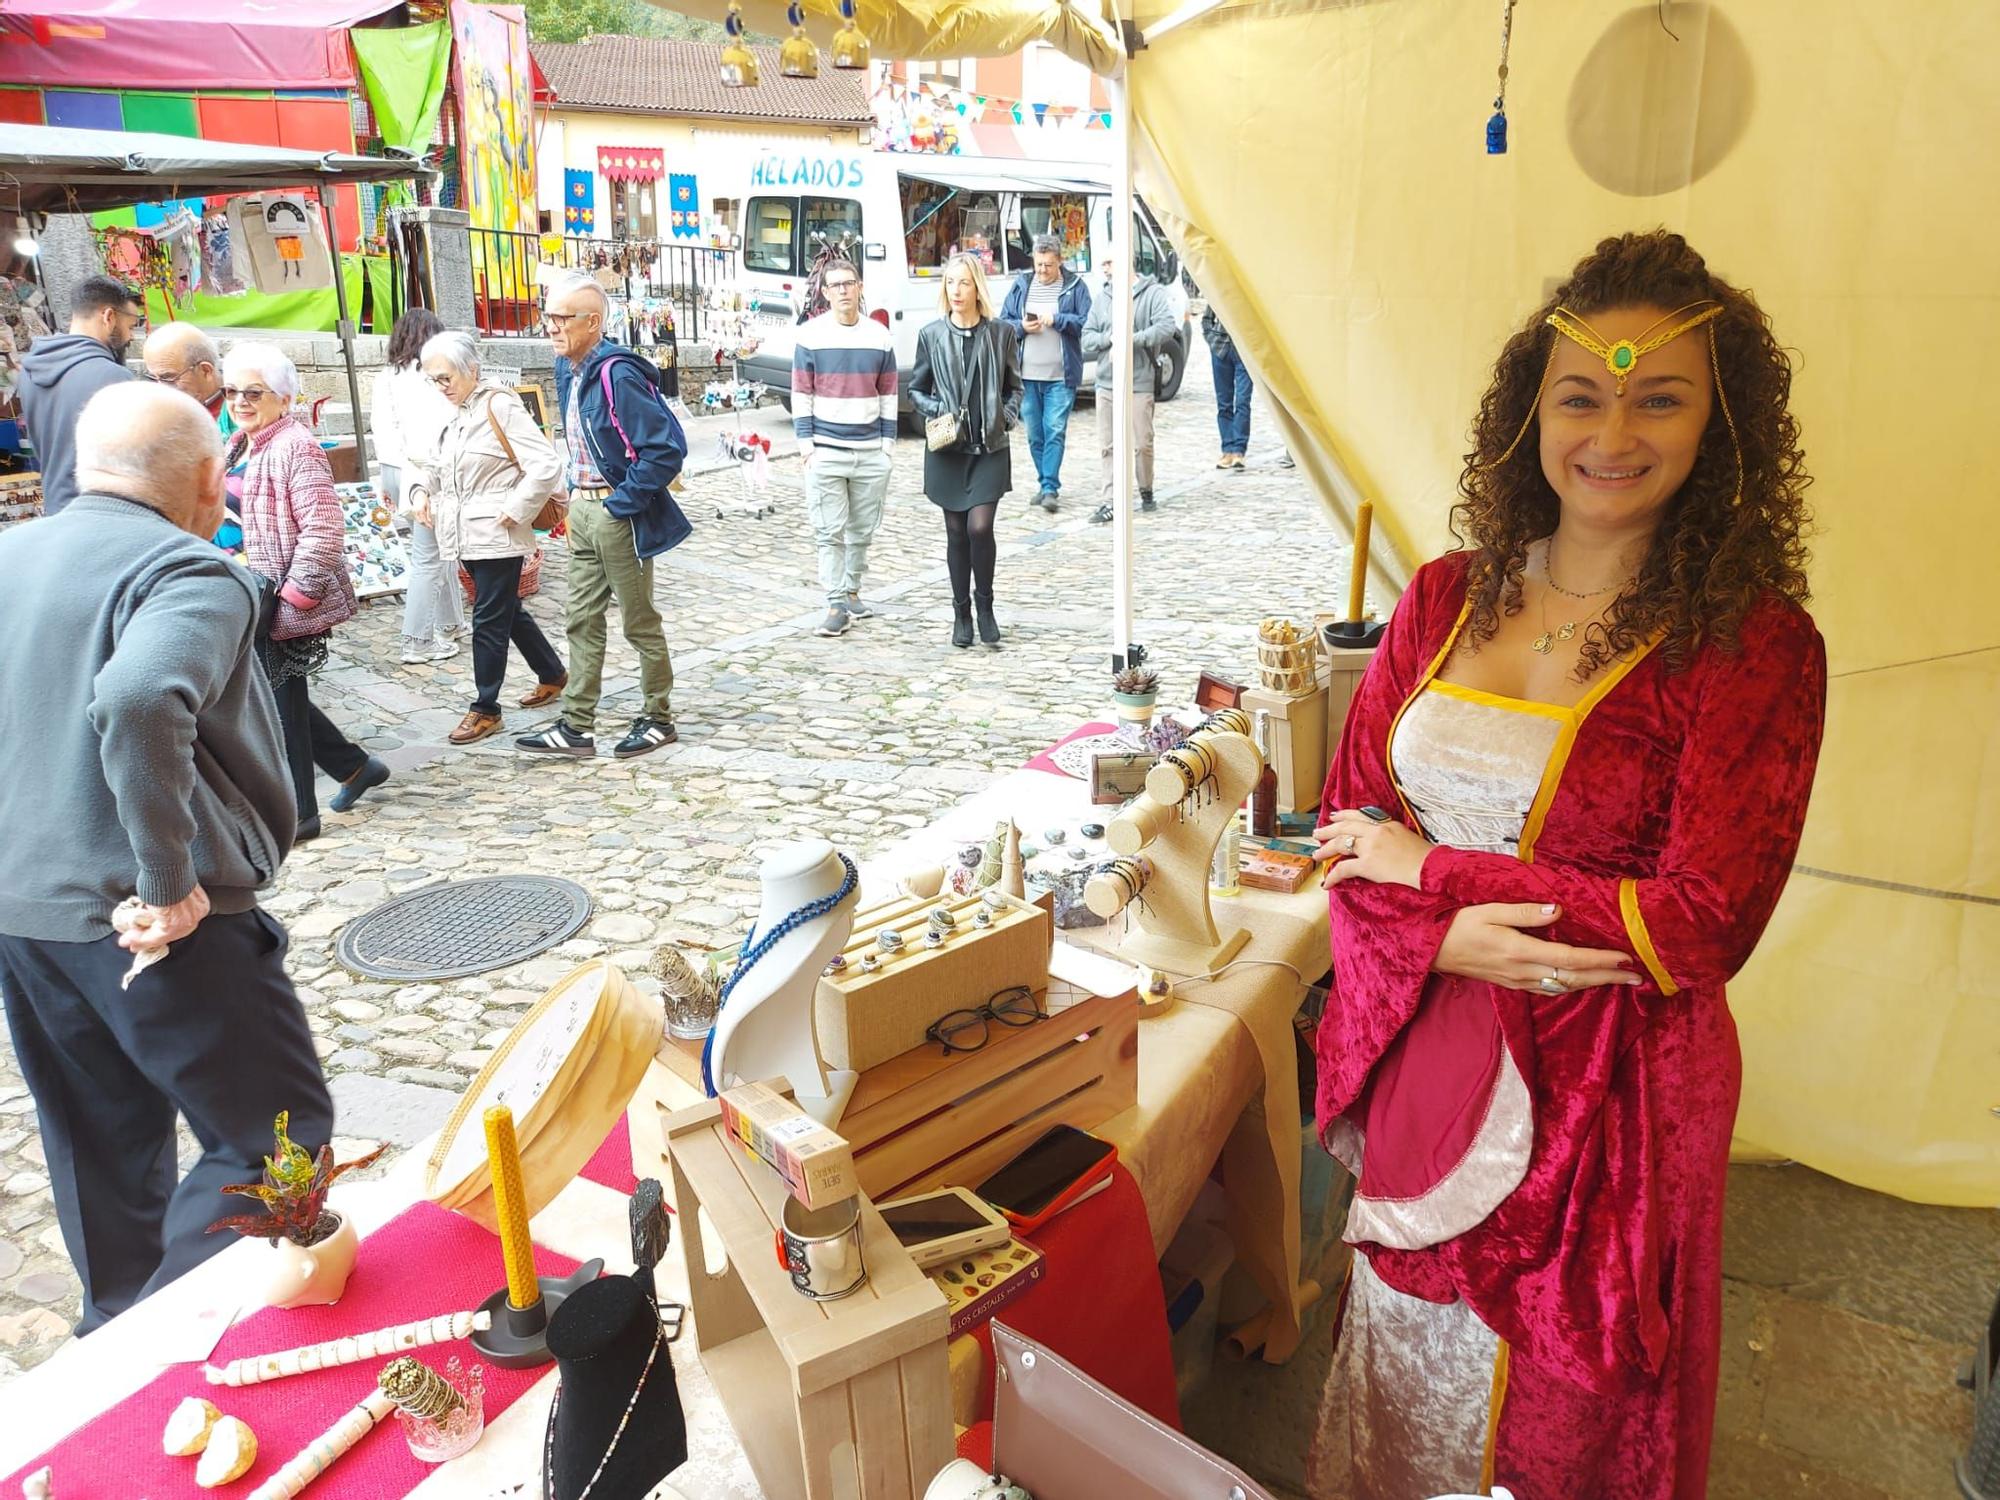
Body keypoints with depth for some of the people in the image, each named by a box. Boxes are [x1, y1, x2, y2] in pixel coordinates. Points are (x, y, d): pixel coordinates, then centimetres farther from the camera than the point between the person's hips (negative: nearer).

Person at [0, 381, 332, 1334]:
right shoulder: (190, 575, -16)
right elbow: (138, 701, -34)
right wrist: (170, 879, -25)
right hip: (144, 921, -8)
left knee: (101, 1148, 22)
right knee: (272, 1135, 3)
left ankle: (114, 1332, 37)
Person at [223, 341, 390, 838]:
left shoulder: (294, 447, -17)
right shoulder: (242, 445, 11)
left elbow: (323, 531, -23)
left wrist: (291, 598, -21)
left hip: (289, 604, -9)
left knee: (280, 702, 1)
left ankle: (297, 814, 15)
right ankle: (355, 766, 31)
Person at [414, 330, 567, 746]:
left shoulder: (500, 407, -13)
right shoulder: (458, 413, 13)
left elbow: (546, 466, -19)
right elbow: (438, 463, 25)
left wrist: (515, 511, -18)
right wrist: (422, 489, 5)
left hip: (496, 537, -9)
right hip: (468, 537, 9)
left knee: (489, 621, -2)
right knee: (508, 611, 17)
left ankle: (485, 710, 7)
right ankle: (553, 674, 34)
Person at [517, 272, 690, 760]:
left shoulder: (617, 375, -20)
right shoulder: (568, 369, 7)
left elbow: (667, 447, -25)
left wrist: (624, 501, -21)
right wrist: (577, 492, 15)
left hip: (619, 515, -9)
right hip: (581, 509, 9)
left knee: (640, 622, 5)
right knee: (582, 620, 11)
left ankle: (658, 719, 21)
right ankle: (577, 726, 18)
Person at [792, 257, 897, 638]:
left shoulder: (880, 336, 7)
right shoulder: (810, 336, -1)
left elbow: (888, 394, 11)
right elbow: (801, 393, 1)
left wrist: (887, 443, 6)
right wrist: (805, 443, -5)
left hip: (871, 451, 3)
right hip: (825, 450, -3)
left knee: (863, 529, 10)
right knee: (830, 531, -4)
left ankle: (852, 591, 25)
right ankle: (837, 605, -1)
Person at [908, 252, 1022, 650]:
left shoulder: (1000, 333, 3)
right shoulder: (932, 335, 3)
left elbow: (1014, 386, 13)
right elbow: (916, 389, 11)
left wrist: (1009, 416, -4)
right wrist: (936, 411, -7)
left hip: (990, 448, -1)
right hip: (948, 449, 1)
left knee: (979, 526, -14)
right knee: (956, 533, 6)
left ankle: (985, 605, 7)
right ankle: (961, 613, 19)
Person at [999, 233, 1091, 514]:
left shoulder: (1075, 286, 1)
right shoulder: (1020, 286, 10)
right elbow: (1003, 323, 12)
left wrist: (1057, 319, -14)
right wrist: (1021, 327, -8)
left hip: (1061, 376, -4)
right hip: (1027, 375, 4)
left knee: (1055, 432, -9)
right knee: (1034, 435, 8)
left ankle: (1051, 488, -8)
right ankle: (1046, 485, 19)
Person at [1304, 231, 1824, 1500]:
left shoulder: (1755, 646, -14)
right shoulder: (1449, 598, -1)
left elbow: (1701, 925, -18)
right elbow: (1351, 821, 1)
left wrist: (1431, 874, -17)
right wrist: (1448, 939, -19)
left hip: (1605, 1090, -3)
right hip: (1424, 1050, 4)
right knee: (1408, 1378, 25)